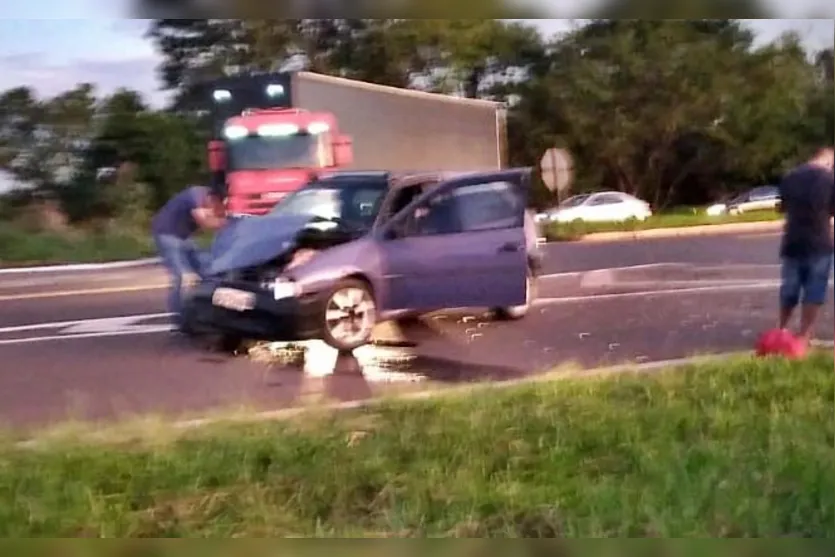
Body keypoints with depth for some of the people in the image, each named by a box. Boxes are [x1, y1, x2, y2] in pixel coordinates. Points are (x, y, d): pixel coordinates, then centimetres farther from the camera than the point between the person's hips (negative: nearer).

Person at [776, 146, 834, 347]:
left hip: (792, 241, 4)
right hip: (818, 243, -4)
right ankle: (804, 335, 7)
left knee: (789, 289, 15)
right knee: (814, 291, 5)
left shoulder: (789, 177, 7)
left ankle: (783, 329, 25)